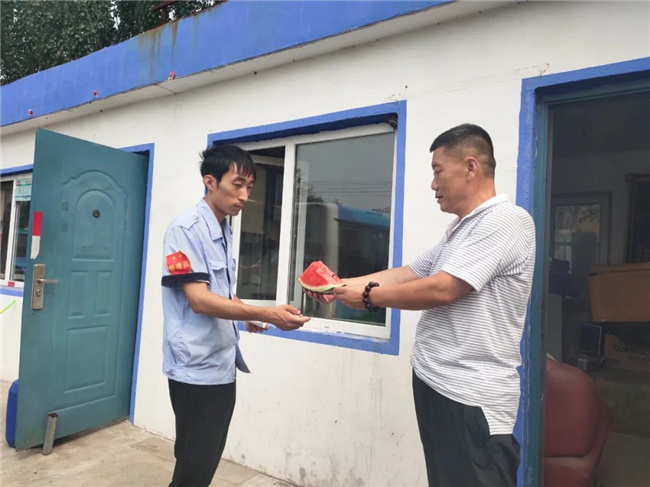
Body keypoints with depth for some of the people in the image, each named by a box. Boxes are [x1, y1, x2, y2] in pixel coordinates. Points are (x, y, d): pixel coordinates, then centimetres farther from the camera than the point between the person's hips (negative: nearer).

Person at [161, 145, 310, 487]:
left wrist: (247, 315, 3)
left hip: (222, 366, 8)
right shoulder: (186, 228, -16)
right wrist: (266, 314, -29)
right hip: (197, 369, -8)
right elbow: (199, 300, -23)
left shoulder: (224, 231, 9)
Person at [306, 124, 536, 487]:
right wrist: (342, 286, 5)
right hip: (436, 385, 9)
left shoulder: (506, 221, -16)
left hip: (472, 398, -9)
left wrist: (369, 297, -12)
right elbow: (408, 274, 13)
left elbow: (441, 289, -24)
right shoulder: (461, 229, 16)